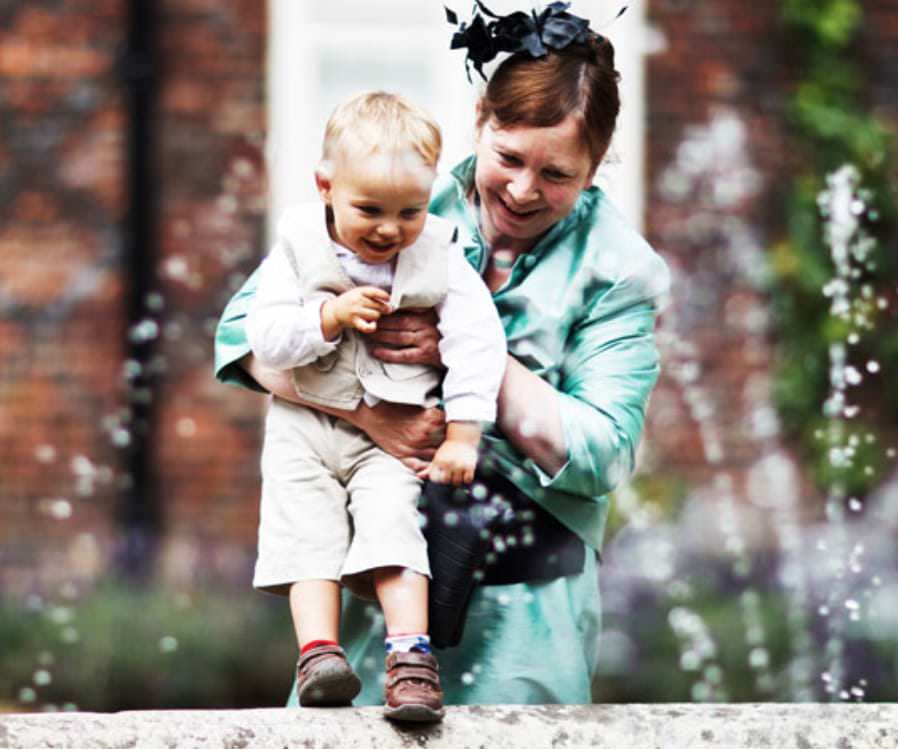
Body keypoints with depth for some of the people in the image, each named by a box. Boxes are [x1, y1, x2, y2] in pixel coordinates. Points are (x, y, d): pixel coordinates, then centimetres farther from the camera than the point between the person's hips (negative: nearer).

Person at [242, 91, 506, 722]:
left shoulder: (440, 257, -6)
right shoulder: (299, 248, -5)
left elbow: (478, 342, -8)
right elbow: (264, 339, -8)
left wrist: (462, 435, -12)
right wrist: (330, 317, -23)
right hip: (306, 425, 2)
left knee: (391, 523, -19)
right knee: (308, 530, -13)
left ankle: (411, 656, -26)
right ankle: (319, 653, -20)